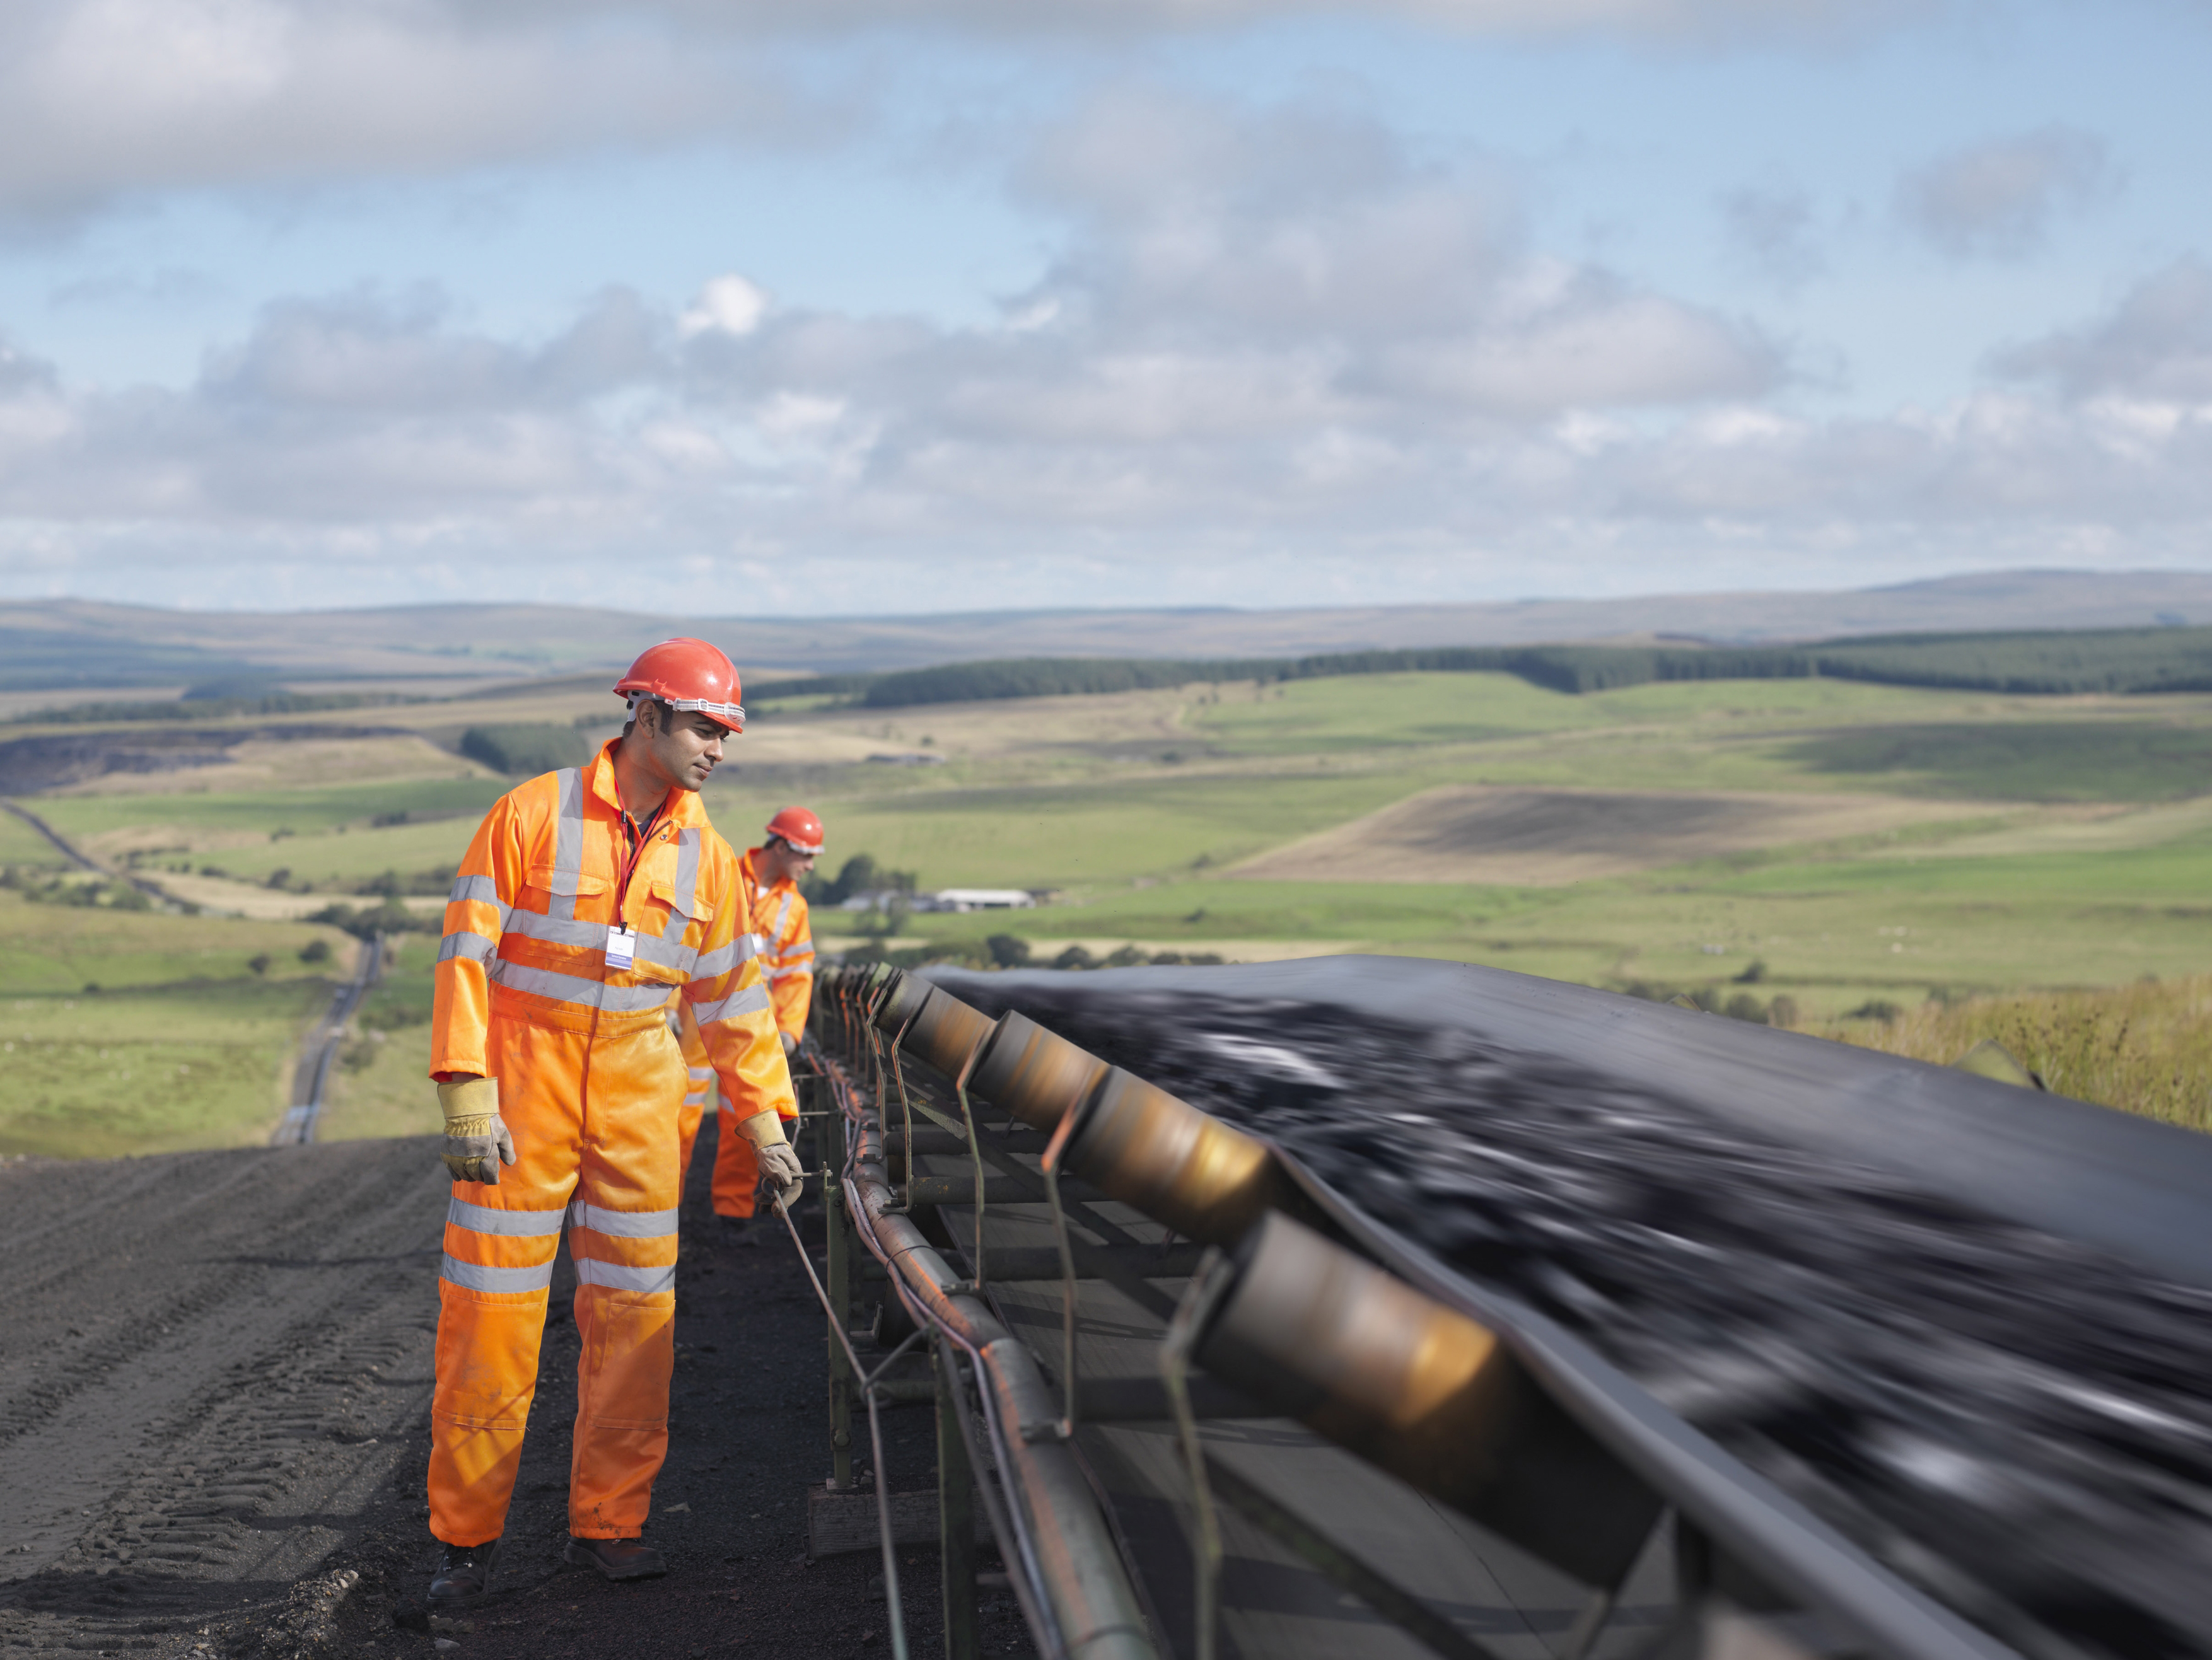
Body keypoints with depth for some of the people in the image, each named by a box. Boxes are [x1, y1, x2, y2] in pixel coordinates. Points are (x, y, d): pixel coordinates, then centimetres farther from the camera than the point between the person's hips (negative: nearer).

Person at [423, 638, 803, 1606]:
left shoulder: (704, 856, 6)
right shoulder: (534, 815, -8)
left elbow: (733, 996, 14)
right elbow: (466, 953, -11)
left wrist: (765, 1123, 10)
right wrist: (467, 1102, -17)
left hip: (637, 1097, 4)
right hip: (524, 1083, -4)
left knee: (636, 1309, 3)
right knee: (490, 1308, -2)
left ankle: (608, 1524, 15)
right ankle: (466, 1539, 8)